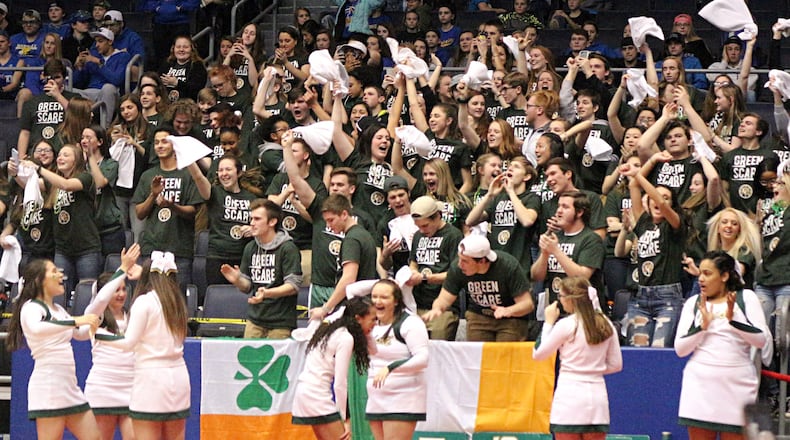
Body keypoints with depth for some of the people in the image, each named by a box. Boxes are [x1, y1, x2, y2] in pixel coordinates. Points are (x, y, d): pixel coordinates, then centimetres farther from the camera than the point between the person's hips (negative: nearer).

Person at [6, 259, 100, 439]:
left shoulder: (58, 310, 20)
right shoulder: (31, 307, -7)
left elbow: (81, 333, 32)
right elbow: (36, 328, -30)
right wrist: (76, 321, -38)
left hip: (70, 387, 9)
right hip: (47, 385, -9)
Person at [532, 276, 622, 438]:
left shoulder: (565, 325, -9)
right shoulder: (606, 325, 5)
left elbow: (538, 354, 1)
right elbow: (616, 364, 9)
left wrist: (549, 322, 7)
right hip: (597, 397, 4)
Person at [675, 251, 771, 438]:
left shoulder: (746, 298, 5)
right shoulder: (693, 303, 11)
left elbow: (762, 340, -4)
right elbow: (680, 349, 4)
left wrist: (733, 318, -15)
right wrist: (703, 325, -10)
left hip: (737, 386, -2)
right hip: (700, 385, 2)